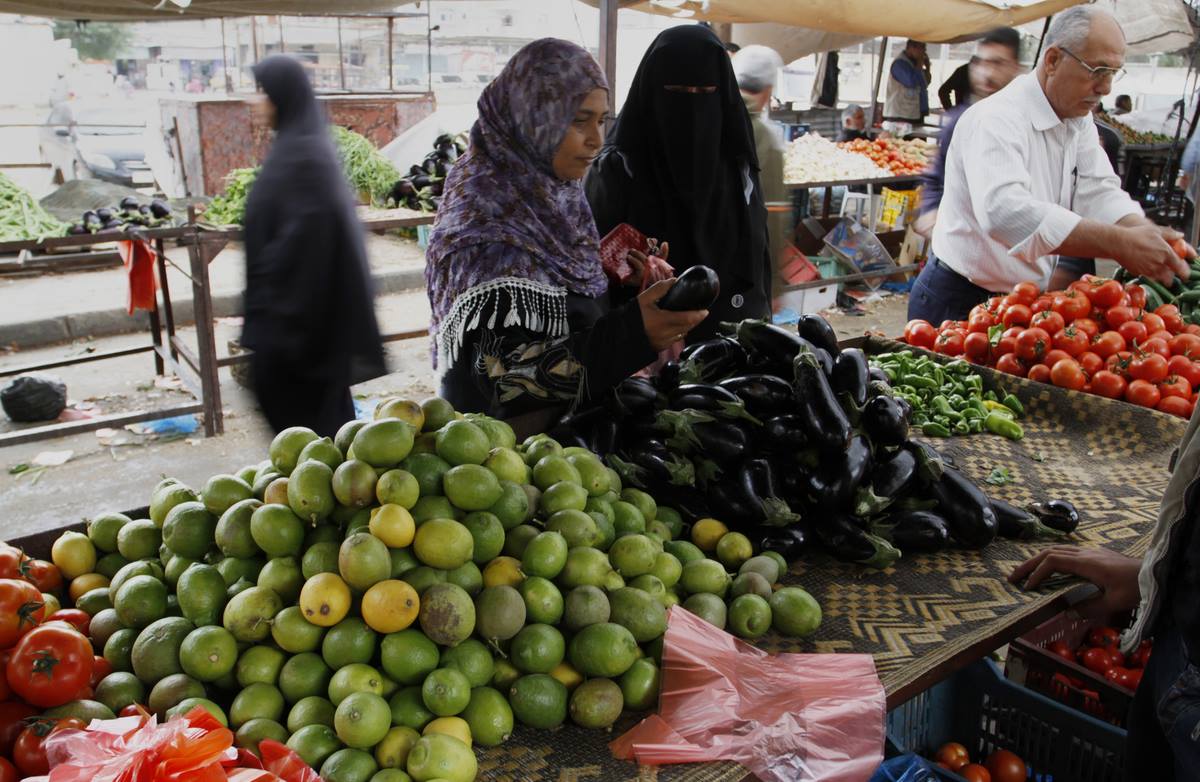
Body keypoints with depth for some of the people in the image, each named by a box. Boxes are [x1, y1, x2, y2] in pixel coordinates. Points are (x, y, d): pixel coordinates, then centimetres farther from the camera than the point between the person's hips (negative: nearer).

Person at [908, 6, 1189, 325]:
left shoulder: (1080, 122, 9)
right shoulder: (996, 119, -20)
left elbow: (1100, 193, -2)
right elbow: (1004, 210, -37)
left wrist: (1147, 233, -24)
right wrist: (1120, 243, -40)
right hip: (959, 301, -8)